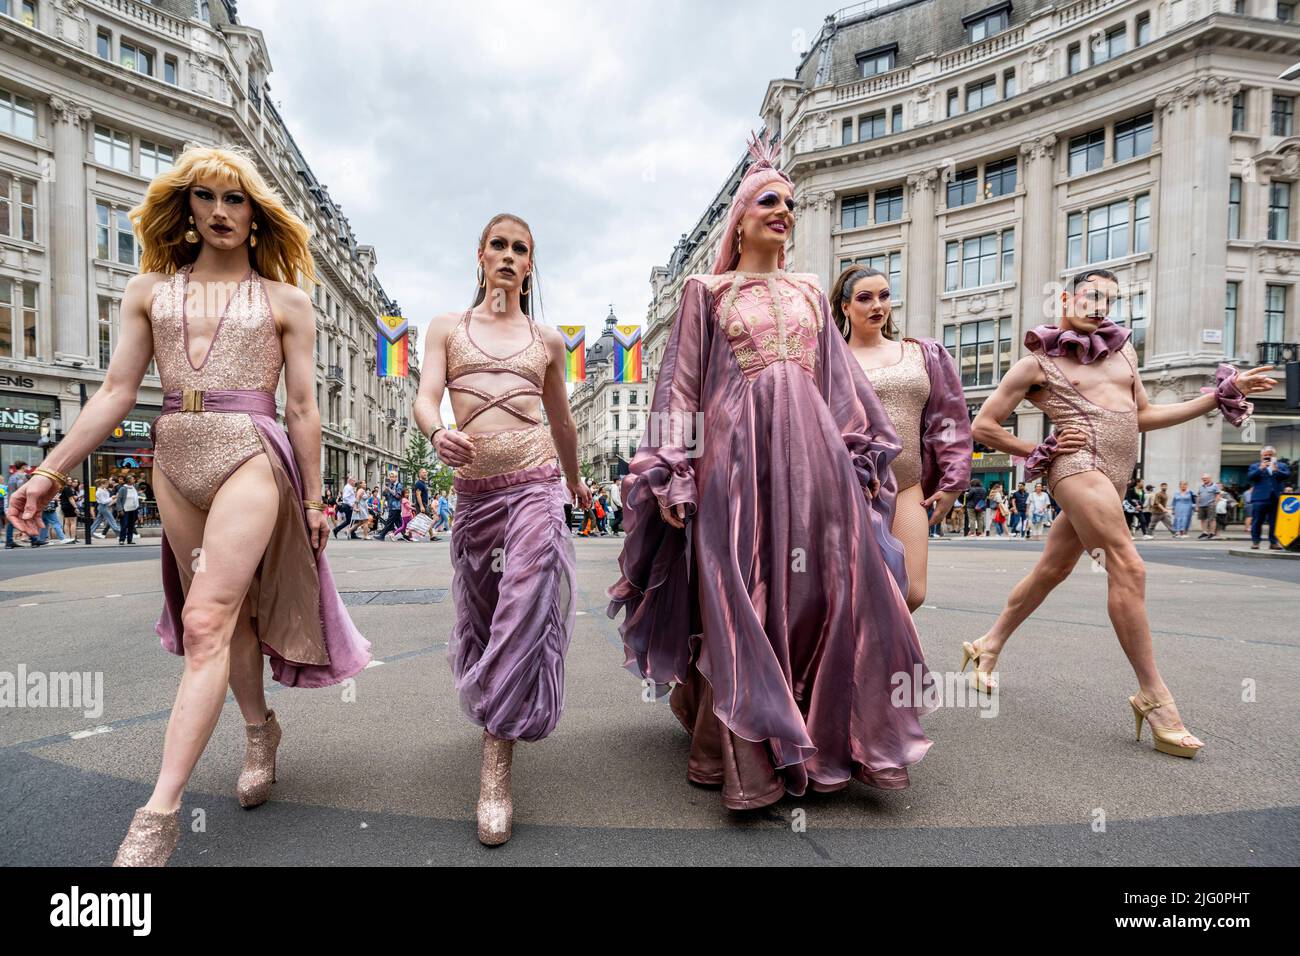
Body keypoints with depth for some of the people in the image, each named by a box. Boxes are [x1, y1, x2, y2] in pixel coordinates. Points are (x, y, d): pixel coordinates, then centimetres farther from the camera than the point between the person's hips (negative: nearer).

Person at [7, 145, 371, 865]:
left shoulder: (285, 301, 5)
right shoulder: (150, 290, 13)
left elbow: (302, 409, 3)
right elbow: (116, 391, 11)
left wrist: (313, 498, 2)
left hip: (250, 458, -4)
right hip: (175, 461, 4)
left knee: (206, 622, -12)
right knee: (229, 614, 13)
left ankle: (159, 812, -8)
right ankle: (259, 729, 34)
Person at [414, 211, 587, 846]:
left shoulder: (548, 340, 12)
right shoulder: (447, 328, 11)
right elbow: (426, 398, -3)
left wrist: (575, 481, 33)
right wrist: (437, 434, -27)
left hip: (534, 481, -1)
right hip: (472, 487, 2)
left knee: (525, 608, -15)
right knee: (479, 615, 11)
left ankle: (496, 768, -9)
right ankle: (497, 712, 38)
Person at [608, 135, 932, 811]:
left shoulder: (809, 293, 21)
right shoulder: (706, 291, 10)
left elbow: (843, 381, 20)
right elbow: (679, 385, 3)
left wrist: (864, 458, 12)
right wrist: (672, 476, -6)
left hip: (813, 452, 4)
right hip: (737, 451, -4)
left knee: (828, 594, 0)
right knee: (739, 601, -4)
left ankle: (835, 739, 15)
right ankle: (746, 761, 7)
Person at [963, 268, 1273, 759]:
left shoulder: (1122, 348, 19)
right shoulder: (1038, 362, 2)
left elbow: (1143, 416, 21)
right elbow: (983, 426, 1)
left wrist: (1220, 395, 15)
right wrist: (1037, 451, -2)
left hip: (1114, 475, 7)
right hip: (1079, 464, -7)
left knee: (1052, 570, 11)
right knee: (1128, 566, -16)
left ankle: (988, 646, 26)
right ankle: (1153, 696, -9)